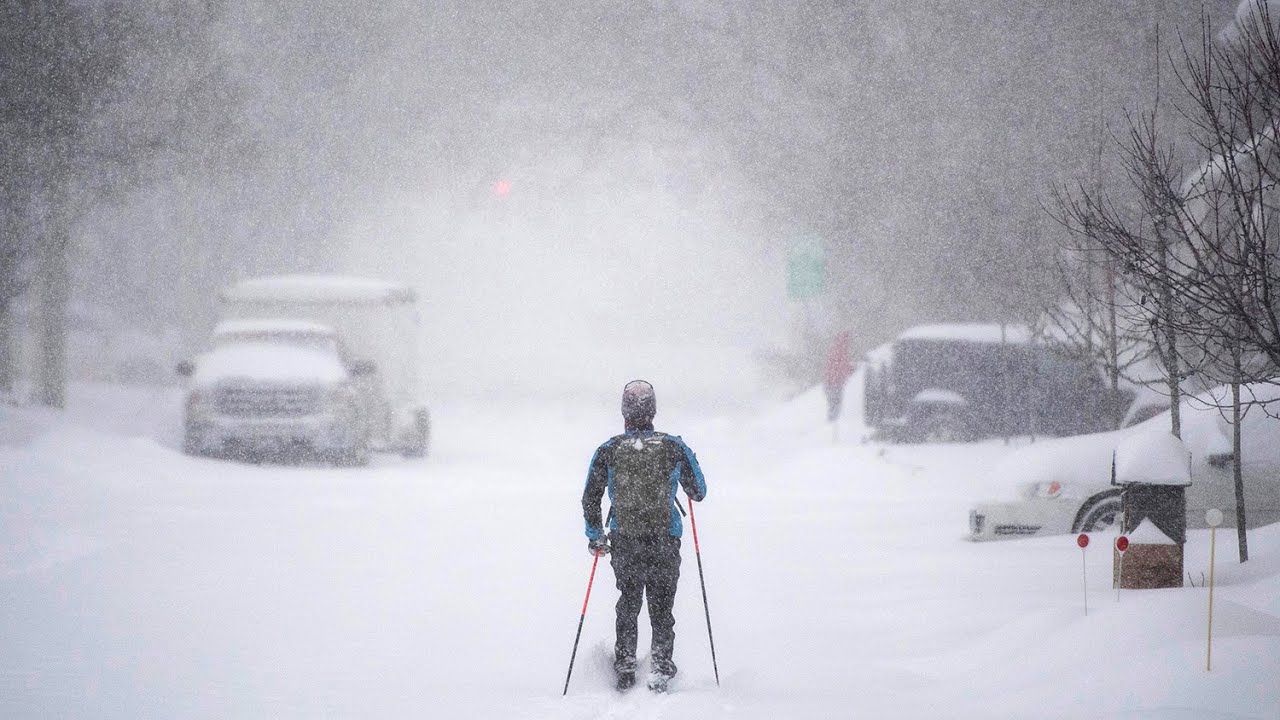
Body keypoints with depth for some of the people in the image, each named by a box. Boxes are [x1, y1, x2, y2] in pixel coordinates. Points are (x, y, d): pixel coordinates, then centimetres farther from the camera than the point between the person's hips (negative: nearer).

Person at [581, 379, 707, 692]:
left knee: (628, 603, 20)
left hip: (624, 543, 1)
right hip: (665, 541, -1)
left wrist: (595, 536, 17)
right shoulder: (674, 447, -6)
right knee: (661, 606, 11)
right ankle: (660, 666, 1)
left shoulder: (608, 451, -4)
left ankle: (625, 666, 16)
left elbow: (590, 498, 2)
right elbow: (699, 492, 6)